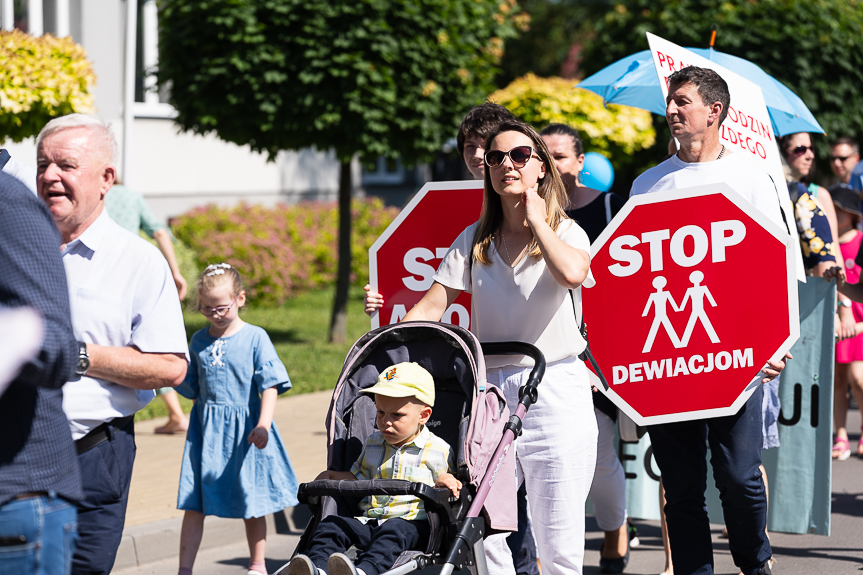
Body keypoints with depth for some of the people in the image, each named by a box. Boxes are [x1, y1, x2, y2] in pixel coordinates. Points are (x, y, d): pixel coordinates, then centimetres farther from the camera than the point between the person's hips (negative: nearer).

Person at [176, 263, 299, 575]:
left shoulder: (255, 338, -6)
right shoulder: (199, 341, 7)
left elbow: (270, 385, -10)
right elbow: (191, 388, 14)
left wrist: (263, 424, -22)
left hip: (244, 430, -3)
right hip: (205, 431, 3)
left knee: (253, 504, 9)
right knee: (194, 504, 0)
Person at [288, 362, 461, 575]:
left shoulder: (438, 450, 2)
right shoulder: (373, 443, 18)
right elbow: (358, 479, 31)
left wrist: (444, 482, -15)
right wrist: (333, 476, 15)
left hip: (411, 523, -5)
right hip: (370, 521, 6)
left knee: (392, 531, -39)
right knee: (331, 525, -19)